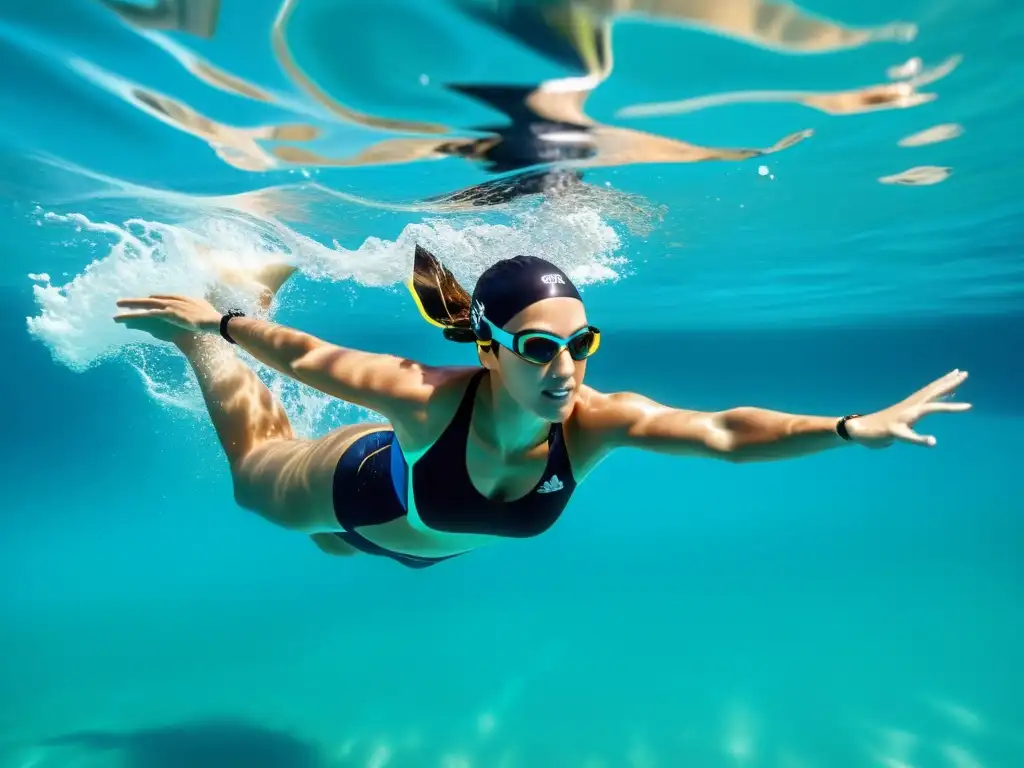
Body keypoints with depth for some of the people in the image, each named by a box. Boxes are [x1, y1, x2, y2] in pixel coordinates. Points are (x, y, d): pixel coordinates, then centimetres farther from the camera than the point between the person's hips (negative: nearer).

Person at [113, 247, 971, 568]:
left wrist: (854, 426, -52)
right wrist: (216, 320, -23)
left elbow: (725, 432, -43)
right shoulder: (429, 397, -45)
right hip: (362, 490, -3)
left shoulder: (595, 419, -39)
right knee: (253, 468, 30)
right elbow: (308, 358, -31)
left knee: (337, 544, 39)